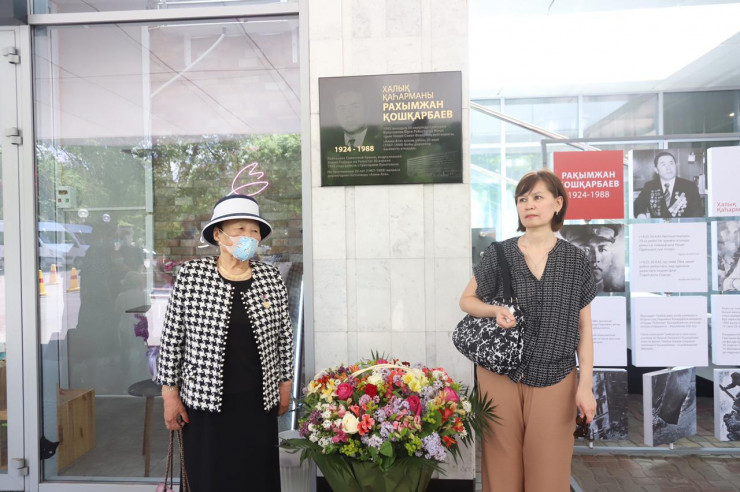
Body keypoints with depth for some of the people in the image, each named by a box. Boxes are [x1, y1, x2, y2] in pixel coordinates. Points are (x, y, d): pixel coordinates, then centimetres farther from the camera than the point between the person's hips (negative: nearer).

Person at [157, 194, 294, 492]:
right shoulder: (191, 274, -7)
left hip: (259, 400, 2)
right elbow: (172, 336, -3)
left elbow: (284, 335, 6)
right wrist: (170, 392, -2)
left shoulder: (270, 277, -1)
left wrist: (285, 383, 7)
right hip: (205, 400, -2)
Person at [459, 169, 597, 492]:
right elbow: (466, 300, 7)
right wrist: (494, 310, -14)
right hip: (499, 374, 0)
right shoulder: (498, 254, -1)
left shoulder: (576, 261, 1)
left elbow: (583, 328, 4)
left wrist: (586, 385, -1)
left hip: (554, 379, 1)